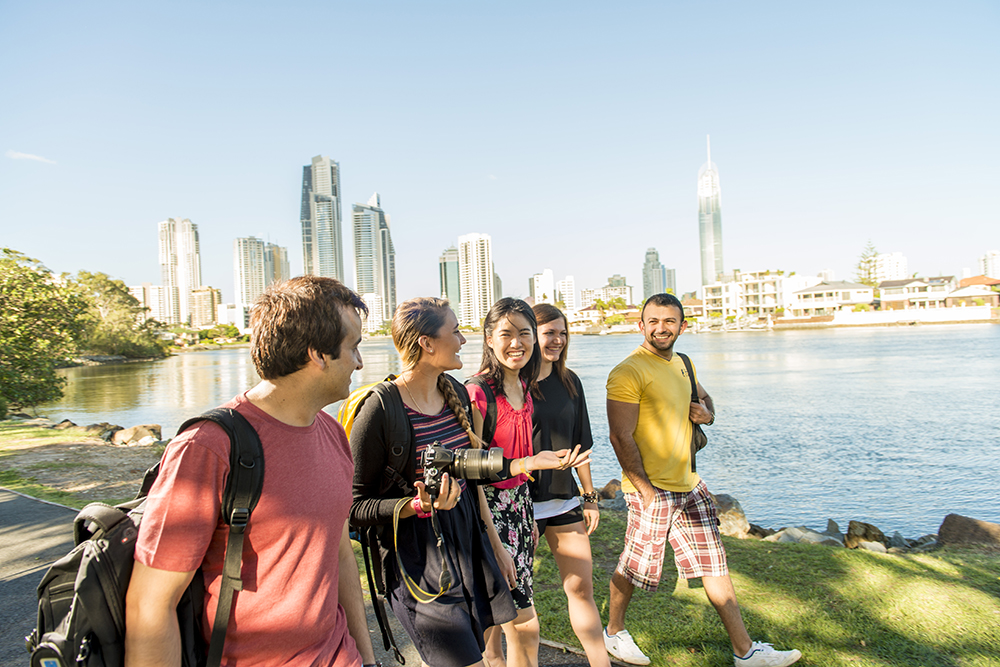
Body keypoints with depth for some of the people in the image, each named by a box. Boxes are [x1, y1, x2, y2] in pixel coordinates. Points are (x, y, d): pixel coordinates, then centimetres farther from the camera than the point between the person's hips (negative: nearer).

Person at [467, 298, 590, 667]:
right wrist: (531, 463, -31)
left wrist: (528, 516, 19)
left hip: (520, 503, 8)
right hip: (489, 509, -7)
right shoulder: (477, 392, -21)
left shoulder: (523, 387, 5)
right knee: (525, 625, -1)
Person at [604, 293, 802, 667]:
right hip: (652, 488, -7)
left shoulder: (682, 364, 10)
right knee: (634, 567, 9)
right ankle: (614, 631, 34)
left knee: (715, 564, 14)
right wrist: (645, 489, -21)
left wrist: (707, 413, 2)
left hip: (690, 484, 8)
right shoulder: (628, 373, -16)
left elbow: (704, 398, 27)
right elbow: (621, 437, -19)